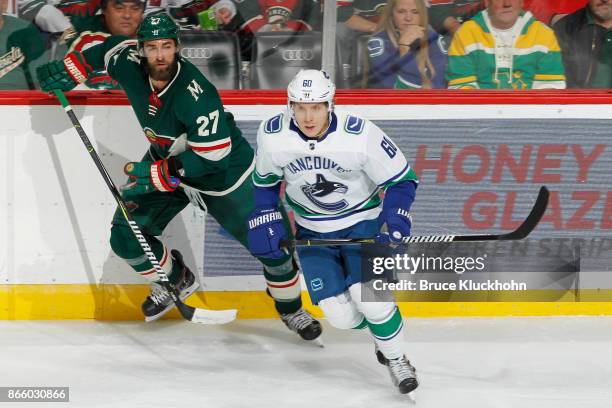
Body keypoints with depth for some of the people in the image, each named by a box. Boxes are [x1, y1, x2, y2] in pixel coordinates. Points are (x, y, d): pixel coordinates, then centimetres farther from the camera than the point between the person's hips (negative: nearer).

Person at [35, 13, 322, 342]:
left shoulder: (196, 94, -37)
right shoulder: (131, 65, -19)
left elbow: (213, 156, -35)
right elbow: (110, 46, 6)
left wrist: (159, 174, -35)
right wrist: (71, 68, 0)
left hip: (224, 169, -5)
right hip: (166, 161, 5)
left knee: (267, 243, -4)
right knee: (125, 236, -5)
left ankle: (291, 309, 22)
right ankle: (176, 280, 24)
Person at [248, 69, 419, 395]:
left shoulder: (361, 136, -25)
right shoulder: (272, 135, -16)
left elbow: (402, 180, -13)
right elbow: (265, 180, 5)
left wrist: (395, 221, -26)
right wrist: (265, 219, -5)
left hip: (362, 223, -2)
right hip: (313, 232, 3)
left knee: (367, 295, -23)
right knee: (340, 315, -10)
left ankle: (395, 359, 3)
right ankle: (378, 327, 24)